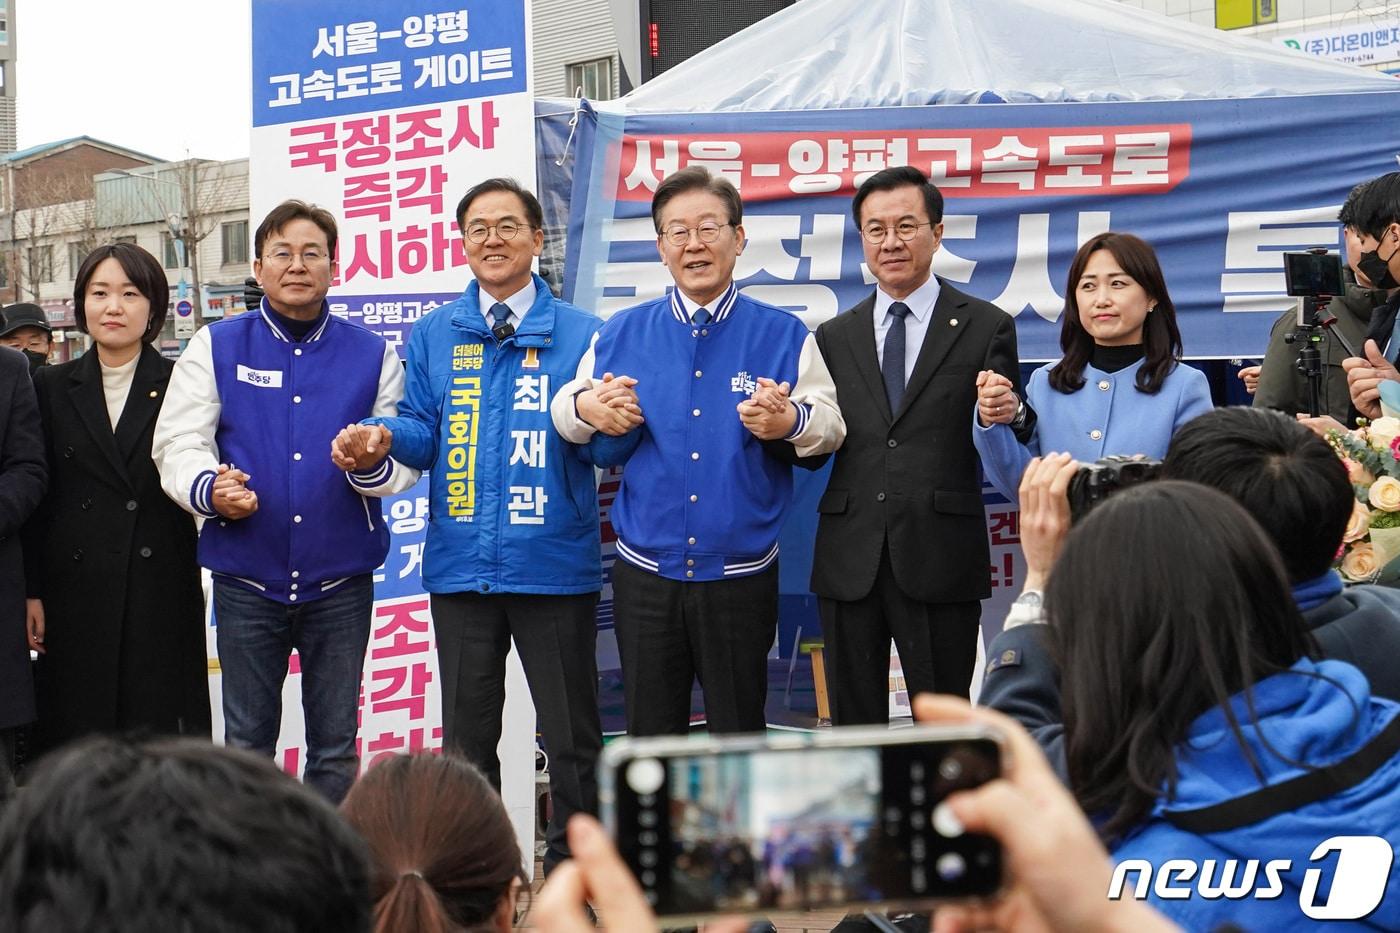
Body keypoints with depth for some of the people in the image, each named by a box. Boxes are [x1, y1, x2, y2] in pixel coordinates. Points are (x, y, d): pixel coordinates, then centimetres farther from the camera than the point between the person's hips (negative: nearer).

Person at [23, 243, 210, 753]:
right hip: (76, 593, 2)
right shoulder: (52, 387, 9)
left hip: (162, 592, -2)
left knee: (160, 729, 0)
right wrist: (32, 592, 3)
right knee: (77, 735, 3)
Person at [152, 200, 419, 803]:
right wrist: (208, 488, -23)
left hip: (341, 580, 1)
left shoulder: (371, 355, 6)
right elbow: (177, 442, -1)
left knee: (335, 746, 8)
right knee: (246, 742, 8)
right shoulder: (216, 347, 5)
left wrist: (372, 463, -21)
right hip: (246, 579, 0)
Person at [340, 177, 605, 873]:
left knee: (571, 737, 4)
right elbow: (423, 433, 8)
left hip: (553, 563, -2)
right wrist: (383, 438, -14)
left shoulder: (580, 334, 2)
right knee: (466, 737, 11)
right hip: (462, 563, 3)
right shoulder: (434, 335, 11)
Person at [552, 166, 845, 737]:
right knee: (650, 739, 11)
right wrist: (585, 408, -14)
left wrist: (790, 421, -23)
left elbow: (830, 428, -2)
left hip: (741, 576, -1)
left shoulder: (783, 336, 0)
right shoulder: (620, 335, 5)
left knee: (740, 738, 9)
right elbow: (564, 410, 8)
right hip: (645, 576, 1)